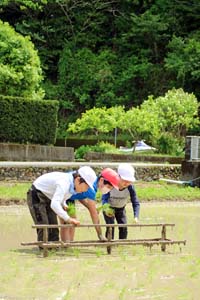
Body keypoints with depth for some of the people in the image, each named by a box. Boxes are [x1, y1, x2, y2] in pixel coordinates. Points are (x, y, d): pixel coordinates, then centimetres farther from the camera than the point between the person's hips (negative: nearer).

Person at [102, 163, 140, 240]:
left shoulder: (130, 187, -28)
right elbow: (104, 198, -33)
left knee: (123, 227, -5)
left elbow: (135, 203, -28)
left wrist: (136, 217, -43)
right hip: (109, 208, -2)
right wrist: (106, 209, -54)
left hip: (121, 208, 2)